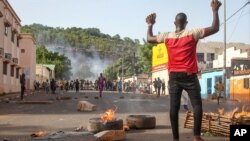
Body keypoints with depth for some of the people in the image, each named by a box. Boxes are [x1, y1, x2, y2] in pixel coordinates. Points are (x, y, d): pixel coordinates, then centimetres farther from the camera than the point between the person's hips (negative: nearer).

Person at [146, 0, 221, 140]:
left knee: (174, 107, 3)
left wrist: (150, 24, 33)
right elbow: (215, 28, -3)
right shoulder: (192, 33, -4)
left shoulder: (166, 36, 5)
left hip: (174, 76, 3)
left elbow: (149, 39, 20)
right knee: (197, 105, 0)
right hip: (189, 76, -3)